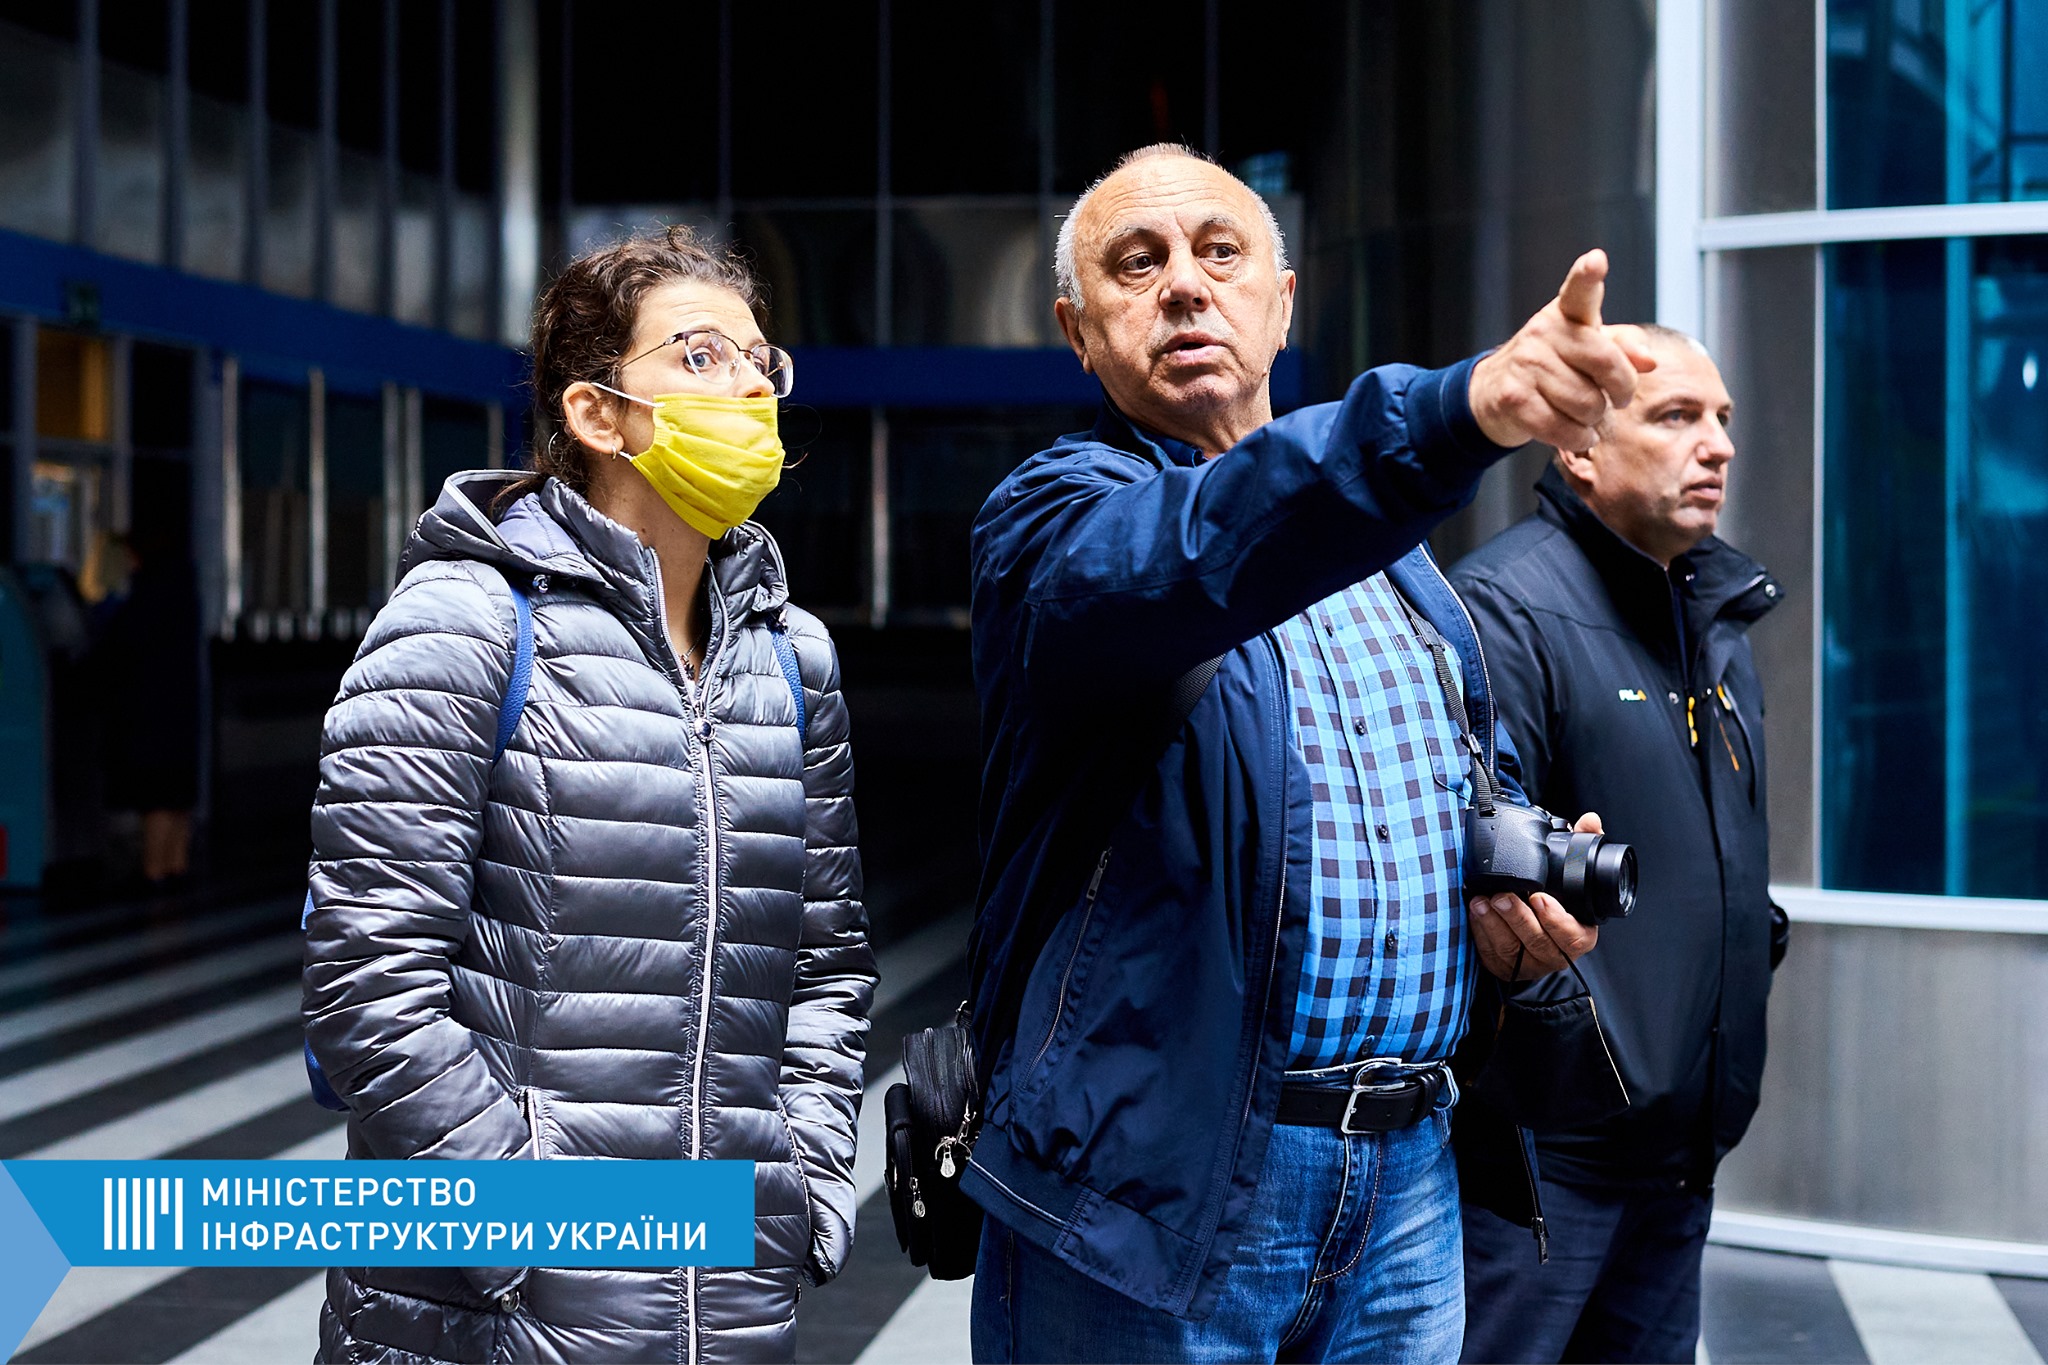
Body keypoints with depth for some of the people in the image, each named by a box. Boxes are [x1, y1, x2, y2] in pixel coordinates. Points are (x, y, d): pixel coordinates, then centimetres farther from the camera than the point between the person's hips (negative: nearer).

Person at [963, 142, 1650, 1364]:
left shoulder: (1389, 550, 14)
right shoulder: (1055, 518, -7)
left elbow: (1477, 761, 28)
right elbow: (1195, 554, -31)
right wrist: (1462, 411, -48)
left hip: (1407, 1173, 6)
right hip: (1154, 1187, -6)